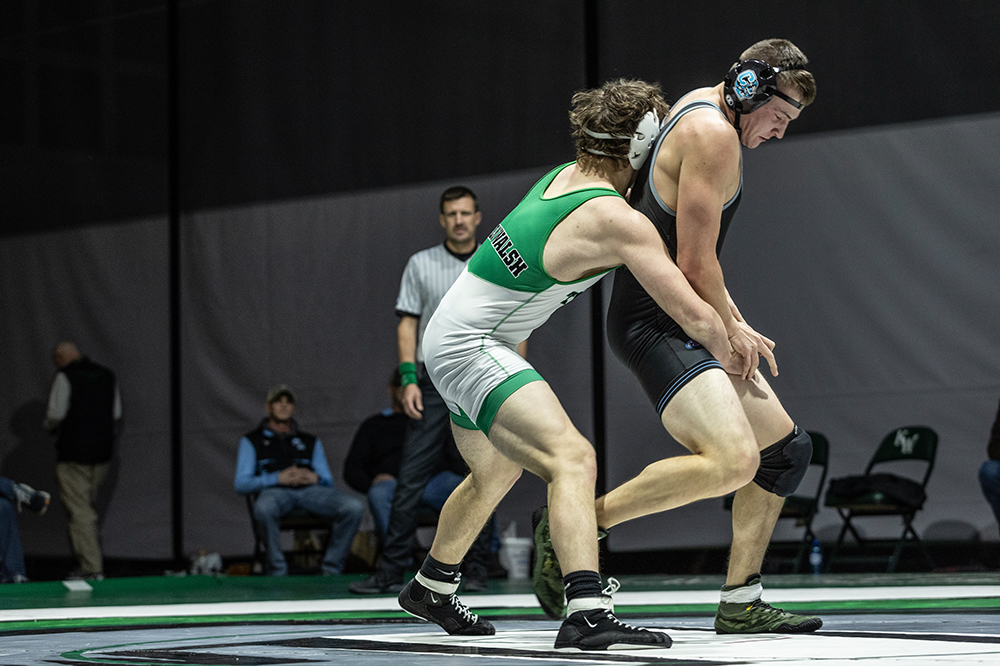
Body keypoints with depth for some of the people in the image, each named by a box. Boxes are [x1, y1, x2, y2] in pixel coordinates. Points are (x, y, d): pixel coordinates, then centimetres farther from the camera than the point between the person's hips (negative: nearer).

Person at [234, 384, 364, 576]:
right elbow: (241, 483, 9)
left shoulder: (311, 441, 32)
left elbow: (328, 481, 23)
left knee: (354, 507, -27)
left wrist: (315, 478, -3)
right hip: (274, 491, -3)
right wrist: (278, 478, -7)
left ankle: (331, 569, -19)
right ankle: (277, 571, -28)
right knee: (264, 508, -43)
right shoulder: (252, 440, 23)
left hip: (310, 489, 3)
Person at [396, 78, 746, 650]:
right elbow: (695, 315, -20)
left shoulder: (564, 175, 3)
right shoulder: (618, 221, -22)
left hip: (451, 341, 10)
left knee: (497, 471, 30)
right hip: (471, 349, -10)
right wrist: (729, 355, -1)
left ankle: (431, 589, 50)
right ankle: (588, 614, -40)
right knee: (573, 459, -25)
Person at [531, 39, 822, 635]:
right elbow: (694, 263, -18)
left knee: (785, 449, 12)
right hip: (655, 325, -11)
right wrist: (732, 330, -4)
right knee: (732, 460, -27)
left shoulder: (700, 108, 17)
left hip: (684, 323, 11)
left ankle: (741, 603, 14)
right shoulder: (712, 133, -15)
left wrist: (732, 317, 21)